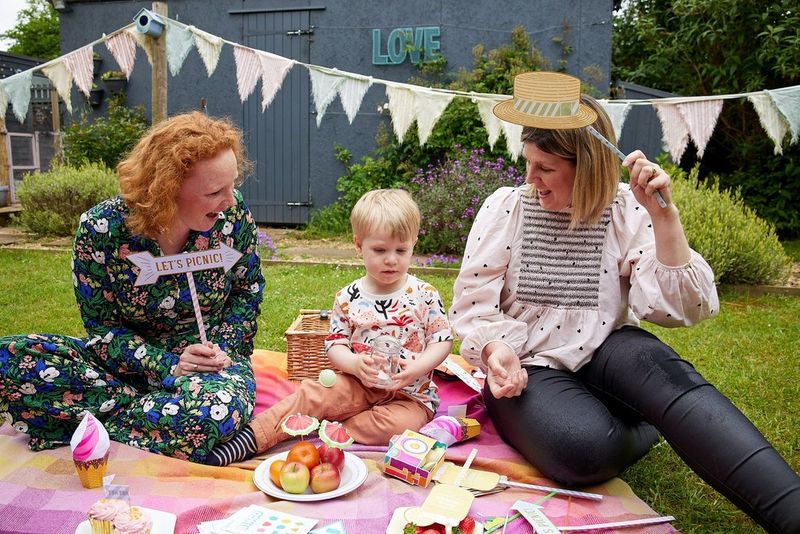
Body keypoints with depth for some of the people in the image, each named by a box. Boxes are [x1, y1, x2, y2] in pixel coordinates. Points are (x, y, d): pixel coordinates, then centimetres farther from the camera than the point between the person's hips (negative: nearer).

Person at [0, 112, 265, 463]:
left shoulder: (232, 213, -14)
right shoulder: (101, 229, -16)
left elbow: (248, 291, 2)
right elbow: (101, 325, -8)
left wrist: (224, 349, -13)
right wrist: (167, 366, -22)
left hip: (212, 360, -1)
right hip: (132, 357, 2)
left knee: (219, 407, -38)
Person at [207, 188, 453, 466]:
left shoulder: (425, 295, -5)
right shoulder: (348, 298, -1)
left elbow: (442, 339, -3)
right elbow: (335, 344, 0)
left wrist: (417, 367, -21)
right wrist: (354, 363, -22)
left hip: (410, 394, -1)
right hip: (360, 385, 2)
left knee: (397, 424, -32)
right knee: (313, 393, -21)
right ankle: (250, 438, -21)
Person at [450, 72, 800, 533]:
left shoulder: (627, 210, -2)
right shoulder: (506, 207, -2)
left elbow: (679, 307, -10)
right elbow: (472, 299, -2)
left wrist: (664, 215, -20)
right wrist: (497, 349, -22)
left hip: (604, 353, 1)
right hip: (528, 366, 0)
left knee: (663, 370, -36)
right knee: (583, 447, -33)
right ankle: (648, 426, -3)